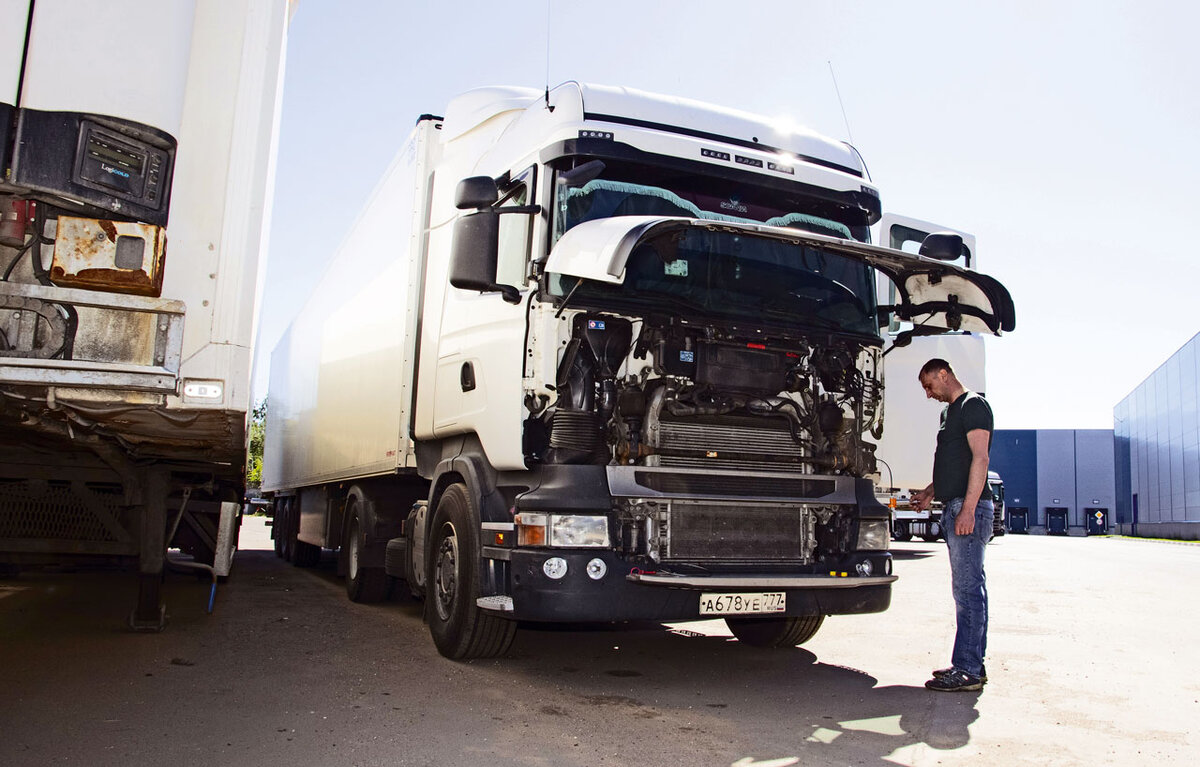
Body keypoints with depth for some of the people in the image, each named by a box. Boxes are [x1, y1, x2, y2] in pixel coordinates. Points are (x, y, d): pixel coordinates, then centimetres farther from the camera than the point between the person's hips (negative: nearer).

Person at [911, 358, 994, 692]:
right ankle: (972, 664, 16)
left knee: (967, 587, -10)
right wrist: (930, 493, 21)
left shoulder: (973, 405, -7)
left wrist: (968, 508, -23)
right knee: (968, 588, 11)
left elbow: (980, 458, -16)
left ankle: (967, 670, -8)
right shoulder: (950, 411, 23)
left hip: (968, 507, -10)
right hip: (953, 507, 10)